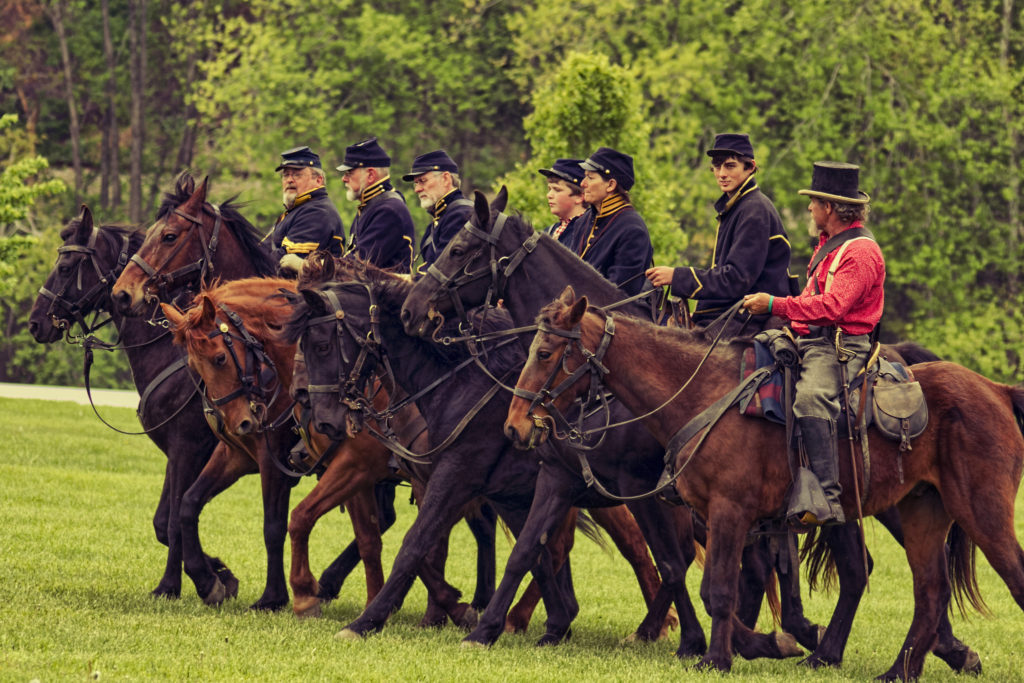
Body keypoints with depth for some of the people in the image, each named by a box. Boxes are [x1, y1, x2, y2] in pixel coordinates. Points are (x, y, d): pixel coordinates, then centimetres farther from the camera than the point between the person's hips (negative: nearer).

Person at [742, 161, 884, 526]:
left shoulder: (860, 251, -13)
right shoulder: (829, 243, 20)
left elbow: (832, 306, -25)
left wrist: (774, 305, -24)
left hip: (840, 348, -11)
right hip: (809, 342, 11)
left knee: (811, 398, -37)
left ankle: (827, 500, -44)